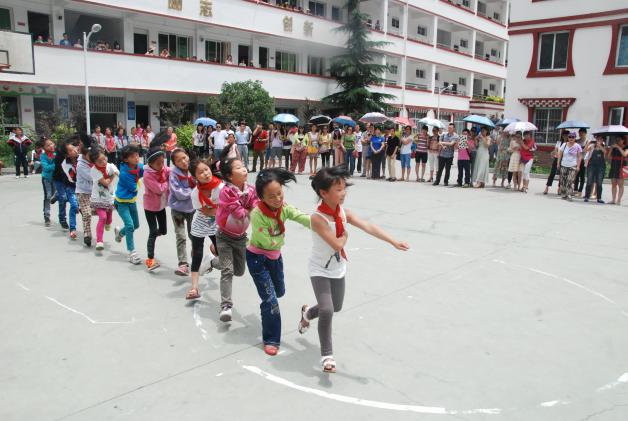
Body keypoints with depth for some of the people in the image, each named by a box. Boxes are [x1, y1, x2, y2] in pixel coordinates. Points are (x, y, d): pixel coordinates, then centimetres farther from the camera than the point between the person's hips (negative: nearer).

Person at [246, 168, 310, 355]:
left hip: (275, 256, 7)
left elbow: (304, 218, -26)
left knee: (279, 291, 25)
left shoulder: (284, 207, -13)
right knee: (271, 300, -8)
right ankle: (271, 340, 7)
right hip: (257, 258, -6)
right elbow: (268, 243, -26)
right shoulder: (257, 215, -30)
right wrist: (282, 237, -8)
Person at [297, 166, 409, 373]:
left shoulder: (343, 212, -8)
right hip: (320, 271, -7)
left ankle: (307, 313, 55)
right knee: (327, 310, -21)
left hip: (338, 270, 7)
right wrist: (345, 236, -12)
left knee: (336, 307, 23)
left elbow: (369, 227, -19)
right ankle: (327, 355, -1)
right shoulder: (317, 218, -29)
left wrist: (393, 242, -28)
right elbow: (337, 245, -33)